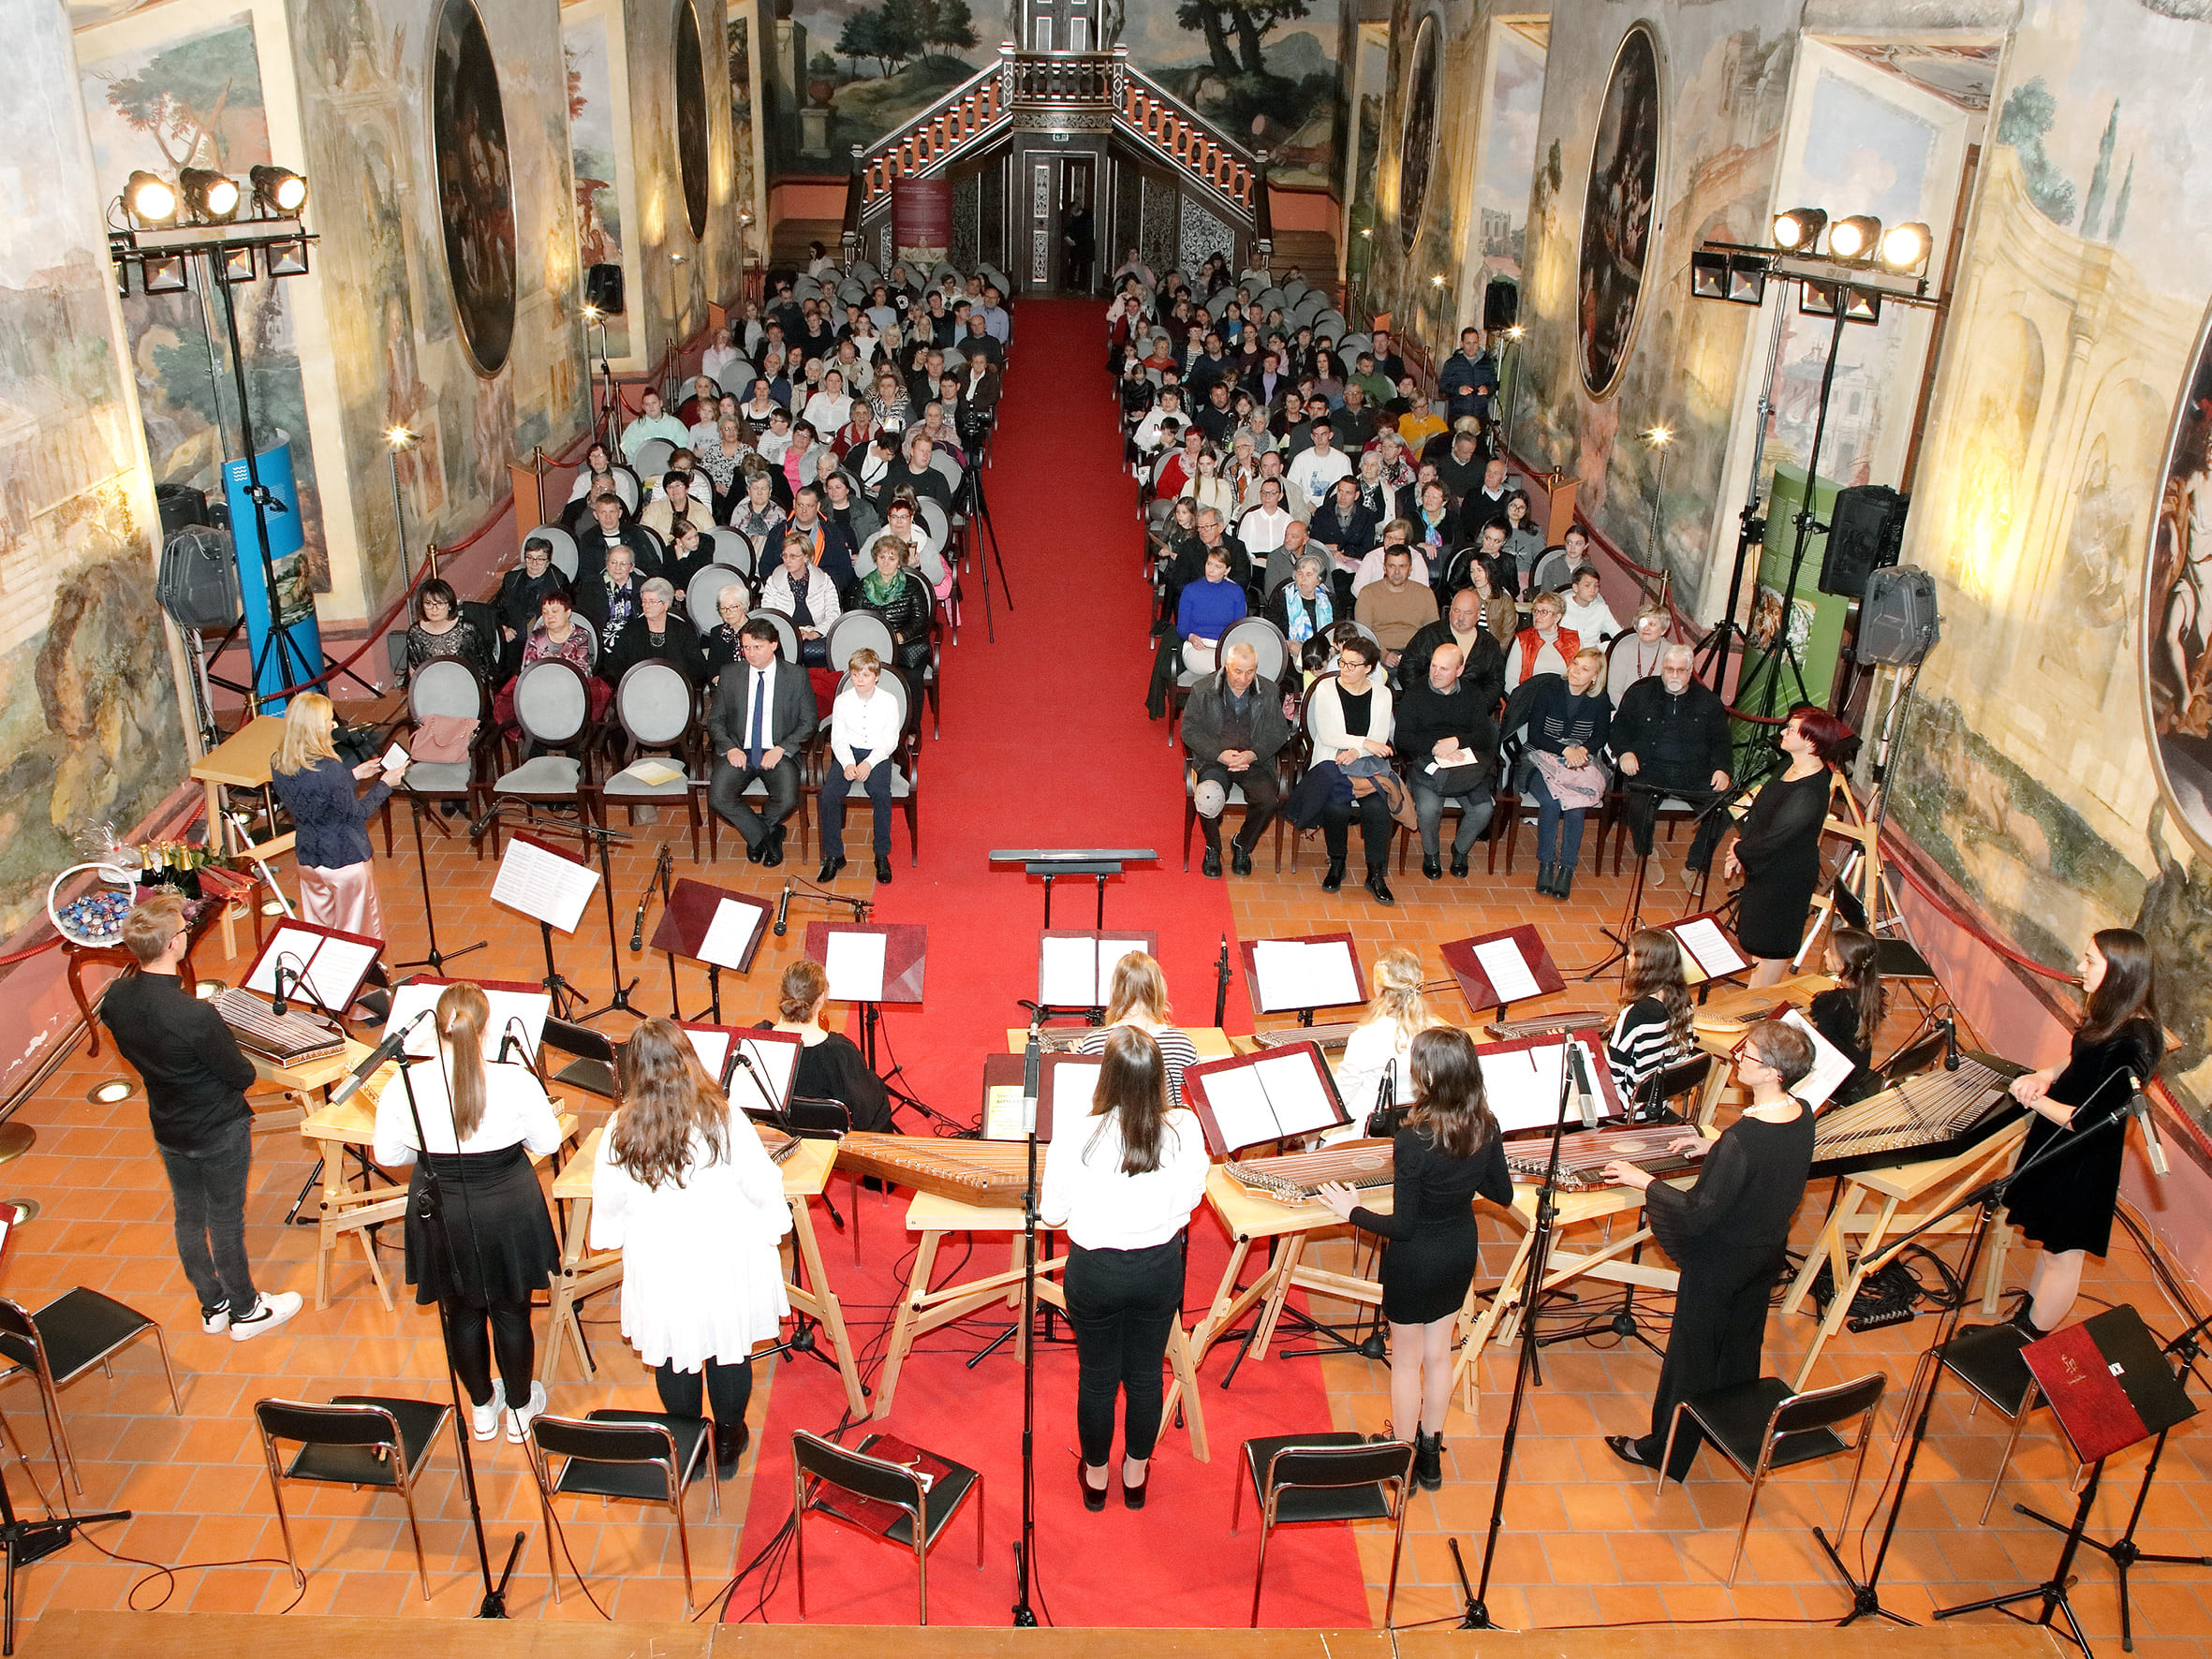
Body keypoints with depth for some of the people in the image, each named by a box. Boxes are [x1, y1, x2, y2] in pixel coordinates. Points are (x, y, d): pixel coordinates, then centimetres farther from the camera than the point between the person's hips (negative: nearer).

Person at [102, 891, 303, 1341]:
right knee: (226, 1222, 12)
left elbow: (135, 1055, 4)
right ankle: (244, 1311, 31)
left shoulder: (114, 1000, -14)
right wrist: (241, 1064, 0)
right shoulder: (196, 1016, -35)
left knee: (188, 1218, 22)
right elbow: (242, 1075, -22)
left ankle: (212, 1306, 40)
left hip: (167, 1130, 6)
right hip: (219, 1133, -6)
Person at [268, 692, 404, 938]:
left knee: (318, 928, 23)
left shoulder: (278, 763, -7)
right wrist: (384, 784, -5)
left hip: (308, 859, 6)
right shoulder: (329, 769, -29)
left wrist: (352, 775, 11)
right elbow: (357, 814, -16)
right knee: (356, 928, 14)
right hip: (346, 860, -6)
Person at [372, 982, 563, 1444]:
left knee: (462, 1312, 23)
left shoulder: (403, 1087, -19)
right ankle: (519, 1409, 39)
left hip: (443, 1219, 2)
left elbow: (387, 1155, -4)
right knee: (511, 1312, 19)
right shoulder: (518, 1082, -24)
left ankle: (482, 1408, 43)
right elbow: (547, 1144, -9)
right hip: (507, 1212, -1)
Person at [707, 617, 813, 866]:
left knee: (787, 801, -28)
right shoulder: (730, 675, 8)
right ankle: (765, 836, 0)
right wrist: (730, 748, -8)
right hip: (739, 752, 2)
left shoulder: (796, 675, 2)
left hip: (778, 753, -2)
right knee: (717, 798, -24)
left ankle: (757, 834, 7)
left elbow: (808, 722, 4)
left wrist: (781, 749, -11)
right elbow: (715, 719, 11)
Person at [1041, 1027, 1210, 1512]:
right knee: (1145, 1374, 23)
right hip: (1160, 1269, 2)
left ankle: (1095, 1476, 42)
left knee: (1097, 1378, 20)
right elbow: (1191, 1197, -3)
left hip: (1096, 1272, -2)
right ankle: (1136, 1475, 43)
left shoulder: (1075, 1133, -27)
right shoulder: (1184, 1129, -21)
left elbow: (1052, 1213, -13)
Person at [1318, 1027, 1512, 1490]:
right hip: (1461, 1252, 6)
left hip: (1416, 1261, -6)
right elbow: (1503, 1195, 2)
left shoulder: (1413, 1139, -32)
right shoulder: (1485, 1127, -13)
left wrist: (1352, 1210, -11)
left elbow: (1402, 1226, -25)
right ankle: (1430, 1455, 39)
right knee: (1438, 1354, 23)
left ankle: (1402, 1463, 30)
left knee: (1406, 1362, 15)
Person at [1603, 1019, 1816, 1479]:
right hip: (1767, 1250, 8)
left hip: (1720, 1263, -8)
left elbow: (1698, 1214, -28)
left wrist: (1643, 1181, -18)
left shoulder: (1741, 1139, -36)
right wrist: (1714, 1149, 7)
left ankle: (1666, 1453, 29)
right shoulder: (1802, 1116, -12)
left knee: (1690, 1357, 11)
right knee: (1742, 1347, 27)